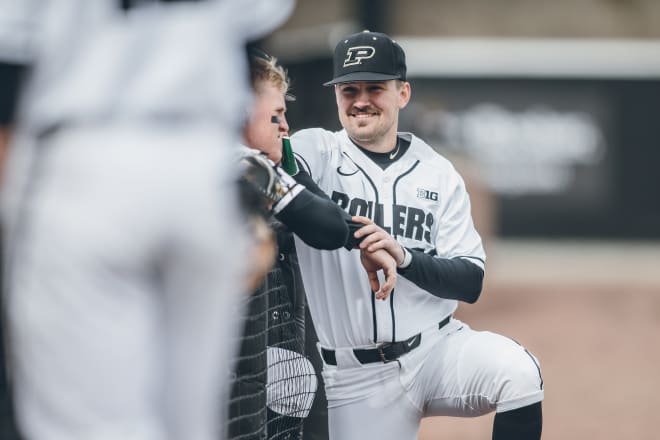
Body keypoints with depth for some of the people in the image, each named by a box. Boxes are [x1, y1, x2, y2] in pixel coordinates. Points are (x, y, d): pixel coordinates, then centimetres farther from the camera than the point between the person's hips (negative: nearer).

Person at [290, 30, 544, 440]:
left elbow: (471, 282, -2)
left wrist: (403, 256, -21)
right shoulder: (315, 151, 1)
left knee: (519, 373, -26)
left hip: (436, 348, 1)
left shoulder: (438, 172, 6)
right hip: (354, 376, -1)